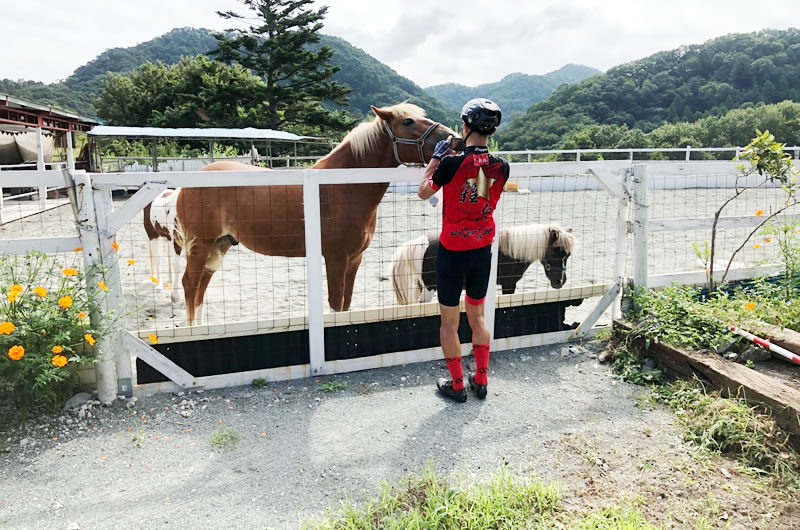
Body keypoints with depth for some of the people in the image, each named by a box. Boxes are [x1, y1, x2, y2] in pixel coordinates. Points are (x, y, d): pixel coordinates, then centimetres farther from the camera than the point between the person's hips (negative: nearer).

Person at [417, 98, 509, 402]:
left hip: (452, 252, -5)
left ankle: (457, 385, 21)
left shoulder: (451, 164, -19)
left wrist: (436, 157, 7)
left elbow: (424, 193, -2)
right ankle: (481, 381, 29)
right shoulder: (501, 167, -6)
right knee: (477, 315, 20)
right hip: (483, 251, 5)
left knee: (449, 320, 10)